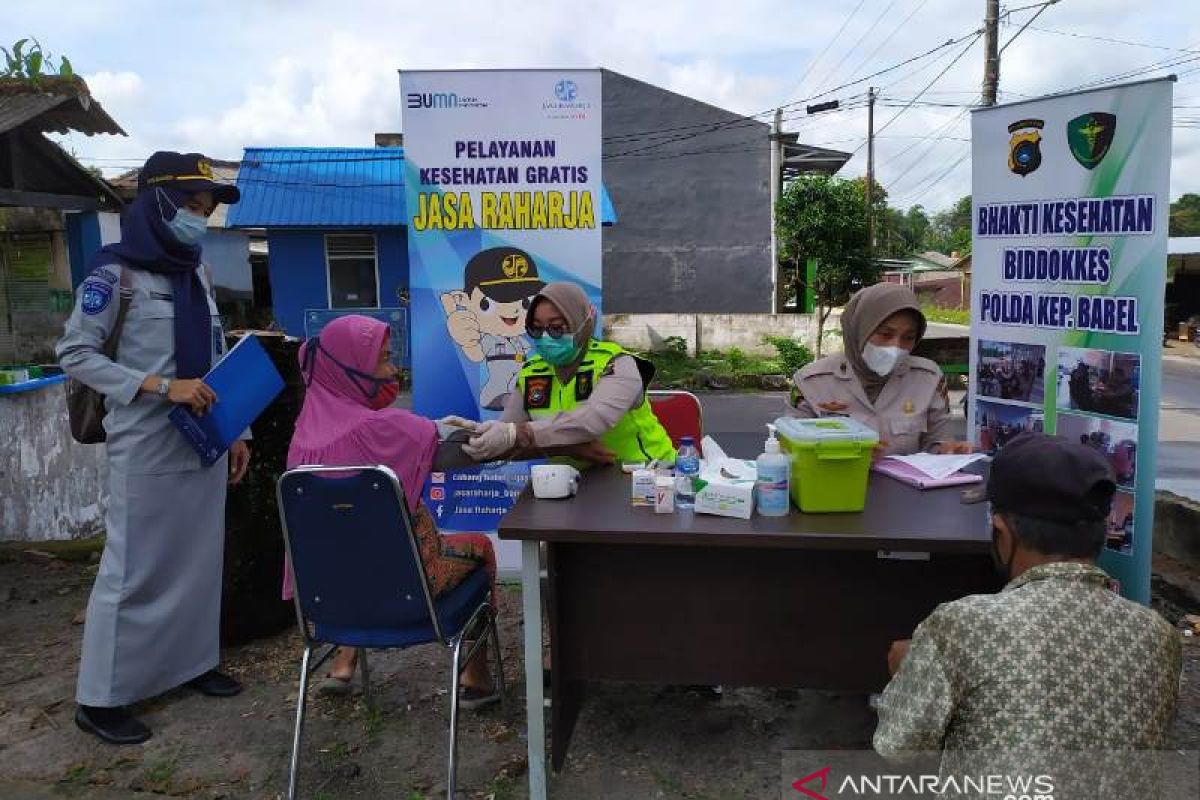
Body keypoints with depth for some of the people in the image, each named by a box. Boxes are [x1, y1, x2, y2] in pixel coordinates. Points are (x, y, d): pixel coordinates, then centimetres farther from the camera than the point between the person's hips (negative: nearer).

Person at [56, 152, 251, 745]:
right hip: (146, 447, -6)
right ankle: (100, 698, 12)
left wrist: (234, 433, 12)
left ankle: (193, 662, 28)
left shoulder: (197, 274, 11)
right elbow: (74, 355, -11)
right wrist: (160, 387, -20)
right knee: (133, 566, -1)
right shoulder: (116, 272, -8)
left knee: (199, 556, 12)